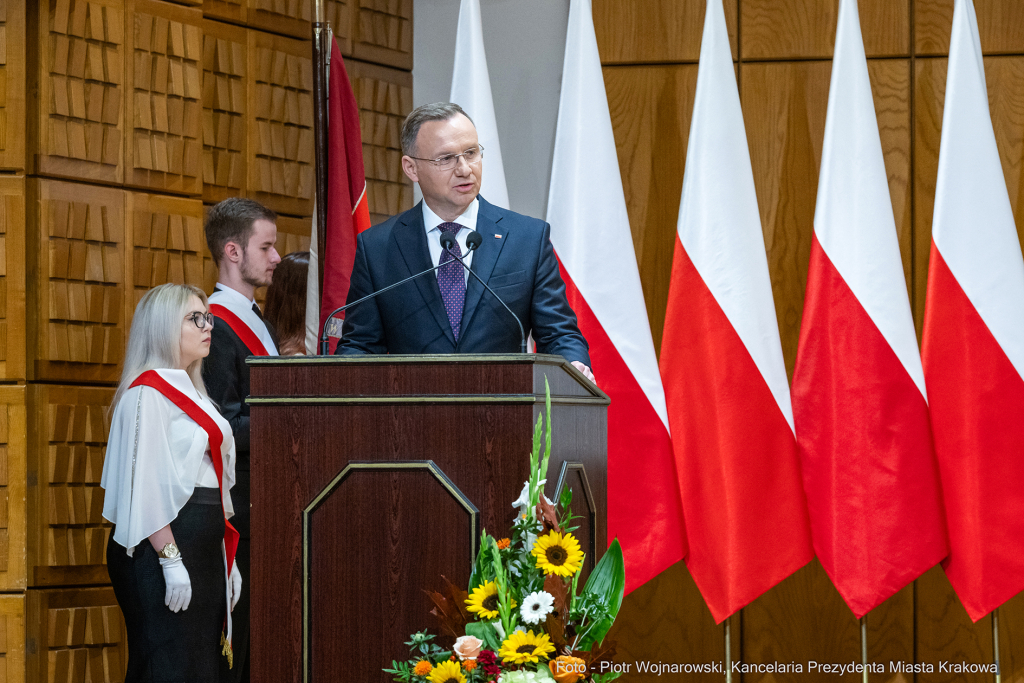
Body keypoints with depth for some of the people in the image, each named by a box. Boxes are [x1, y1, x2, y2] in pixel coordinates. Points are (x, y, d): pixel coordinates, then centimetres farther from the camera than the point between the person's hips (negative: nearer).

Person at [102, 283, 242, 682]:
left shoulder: (189, 392, 20)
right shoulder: (147, 393, -10)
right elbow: (144, 487, -17)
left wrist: (225, 559, 19)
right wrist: (171, 559, -22)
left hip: (202, 548, 10)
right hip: (164, 544, -10)